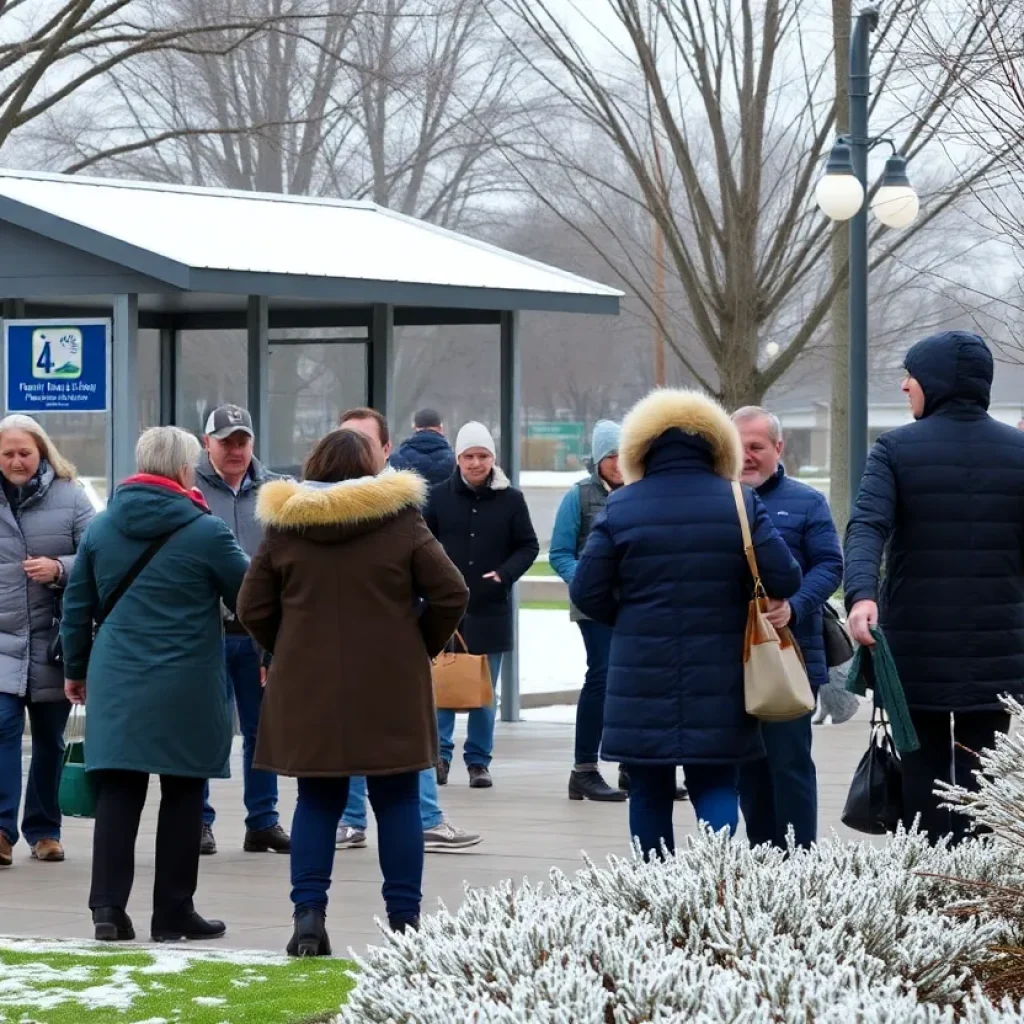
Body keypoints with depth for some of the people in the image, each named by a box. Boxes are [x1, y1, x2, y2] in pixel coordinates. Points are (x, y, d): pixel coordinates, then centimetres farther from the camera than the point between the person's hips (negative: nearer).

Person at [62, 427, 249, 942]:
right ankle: (172, 910, 10)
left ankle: (108, 904, -6)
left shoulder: (101, 527, 6)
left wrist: (76, 668, 22)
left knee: (118, 790, 3)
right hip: (186, 687, -4)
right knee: (182, 794, 6)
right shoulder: (206, 532, -8)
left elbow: (77, 604, 11)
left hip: (115, 682, 4)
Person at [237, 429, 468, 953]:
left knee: (317, 801, 8)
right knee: (397, 801, 5)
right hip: (390, 689, -2)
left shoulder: (283, 528, 2)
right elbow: (451, 594, -5)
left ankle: (308, 912, -1)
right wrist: (422, 647, 7)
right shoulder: (400, 522, -3)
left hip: (307, 689, 2)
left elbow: (252, 608, 4)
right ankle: (404, 920, 5)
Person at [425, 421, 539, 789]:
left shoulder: (510, 499, 1)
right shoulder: (439, 497, 2)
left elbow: (528, 547, 6)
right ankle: (441, 754, 7)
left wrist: (504, 574, -10)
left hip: (491, 610, 0)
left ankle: (479, 760, 13)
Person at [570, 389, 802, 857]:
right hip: (718, 685, 0)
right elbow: (784, 580, -6)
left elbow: (587, 593, -2)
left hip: (641, 679, 0)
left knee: (649, 792, 10)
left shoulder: (619, 507, -2)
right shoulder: (740, 504, -2)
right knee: (715, 786, 6)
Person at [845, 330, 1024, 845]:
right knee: (981, 775, 5)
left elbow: (868, 526, -19)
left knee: (924, 768, 7)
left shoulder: (896, 449, -3)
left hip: (916, 647, -1)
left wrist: (861, 594, -31)